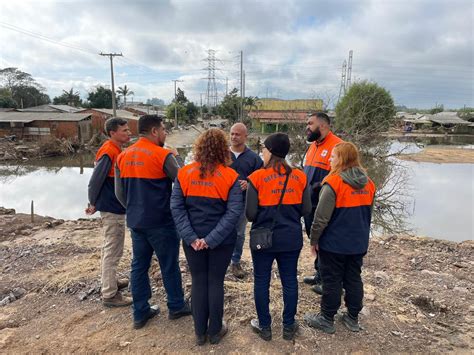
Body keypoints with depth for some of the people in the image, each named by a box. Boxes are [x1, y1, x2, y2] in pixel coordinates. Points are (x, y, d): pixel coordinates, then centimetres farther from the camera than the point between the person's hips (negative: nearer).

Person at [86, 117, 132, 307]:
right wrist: (93, 204, -7)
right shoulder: (108, 153, -21)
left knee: (111, 248, 21)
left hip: (115, 207, 10)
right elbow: (95, 181, -19)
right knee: (113, 251, 0)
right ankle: (109, 295, 11)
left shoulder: (116, 150, 8)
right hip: (112, 208, -10)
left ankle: (109, 281, 38)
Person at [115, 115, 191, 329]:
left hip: (135, 221, 6)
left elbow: (119, 192, 8)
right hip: (161, 221, -6)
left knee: (139, 265, 14)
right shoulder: (163, 155, -15)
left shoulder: (123, 156, 4)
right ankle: (176, 307, 26)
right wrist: (175, 158, 6)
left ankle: (140, 313, 24)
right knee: (169, 265, 10)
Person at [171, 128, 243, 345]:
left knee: (198, 282, 14)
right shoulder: (231, 176, -10)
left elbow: (176, 207, -8)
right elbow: (234, 212, -17)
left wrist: (191, 237, -11)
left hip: (193, 240, 2)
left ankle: (200, 332, 28)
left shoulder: (184, 173, -4)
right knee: (216, 282, 13)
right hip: (222, 240, -1)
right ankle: (215, 331, 28)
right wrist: (212, 239, -16)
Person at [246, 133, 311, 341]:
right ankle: (289, 327, 30)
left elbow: (250, 213, -14)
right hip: (291, 238, 3)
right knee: (290, 281, 16)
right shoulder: (299, 176, -5)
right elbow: (306, 210, -1)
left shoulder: (257, 177, -14)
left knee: (262, 282, 14)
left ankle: (264, 327, 27)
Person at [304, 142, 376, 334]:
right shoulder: (368, 183, 3)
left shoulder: (333, 183, -20)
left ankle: (327, 319, 20)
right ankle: (353, 318, 30)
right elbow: (368, 214, 14)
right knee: (354, 279, 17)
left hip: (333, 244, -6)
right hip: (358, 243, 7)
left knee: (332, 281, 7)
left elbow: (321, 217, -19)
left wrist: (314, 239, -7)